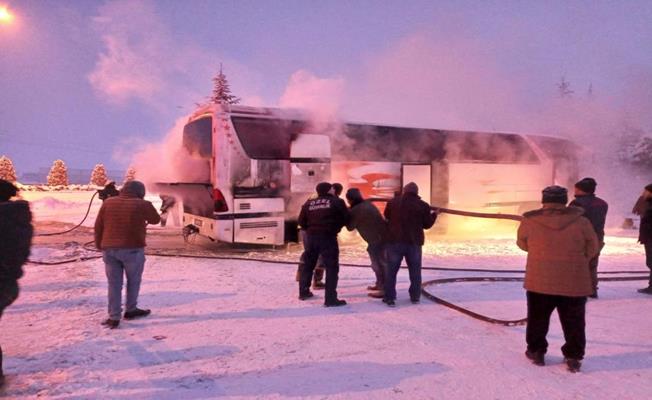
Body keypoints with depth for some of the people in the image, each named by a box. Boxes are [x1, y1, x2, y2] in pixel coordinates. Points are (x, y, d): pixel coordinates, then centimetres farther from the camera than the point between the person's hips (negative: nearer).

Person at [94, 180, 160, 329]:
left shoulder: (108, 203, 6)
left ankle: (114, 317, 8)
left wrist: (99, 245, 18)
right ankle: (131, 310, 27)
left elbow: (98, 226, 9)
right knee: (133, 280, 16)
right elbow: (156, 220, 11)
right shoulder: (142, 205, -5)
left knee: (114, 283, 8)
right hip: (132, 249, -3)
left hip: (109, 249, 4)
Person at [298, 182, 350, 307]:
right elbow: (346, 219, -1)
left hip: (311, 237, 5)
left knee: (308, 265, 20)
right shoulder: (337, 202, 1)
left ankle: (304, 292, 31)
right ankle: (330, 298, -5)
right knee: (332, 267, -1)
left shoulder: (309, 203, 12)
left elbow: (301, 222, 10)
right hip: (328, 237, -5)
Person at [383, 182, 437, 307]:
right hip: (414, 242, 0)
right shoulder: (423, 205, -2)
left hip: (395, 241, 0)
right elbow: (427, 224, 4)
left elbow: (386, 216, 16)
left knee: (391, 270, 6)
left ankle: (390, 297, 3)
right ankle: (415, 296, 19)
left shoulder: (393, 202, 2)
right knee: (415, 271, 14)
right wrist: (434, 214, 22)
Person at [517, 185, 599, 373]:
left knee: (538, 319, 17)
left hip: (539, 281, 0)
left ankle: (536, 351, 27)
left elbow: (522, 243, 10)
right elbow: (593, 248, 6)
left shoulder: (530, 221, -7)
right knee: (574, 322, 15)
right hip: (574, 283, 0)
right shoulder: (581, 222, -6)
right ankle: (573, 357, 21)